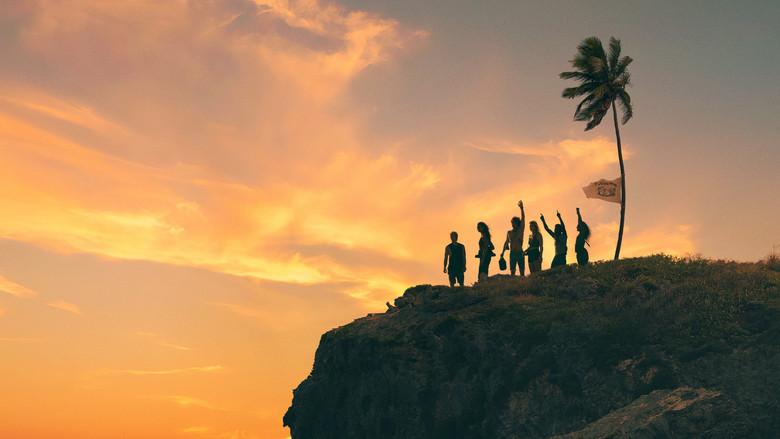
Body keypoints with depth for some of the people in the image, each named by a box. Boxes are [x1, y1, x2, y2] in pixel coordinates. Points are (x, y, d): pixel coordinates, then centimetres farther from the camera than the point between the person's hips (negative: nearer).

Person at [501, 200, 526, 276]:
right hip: (512, 253, 3)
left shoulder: (520, 230, 3)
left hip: (520, 253, -3)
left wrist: (521, 208, -14)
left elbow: (523, 219, -6)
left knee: (522, 272, -2)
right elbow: (506, 242, 22)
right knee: (512, 271, -2)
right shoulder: (509, 232, 14)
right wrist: (503, 252, 15)